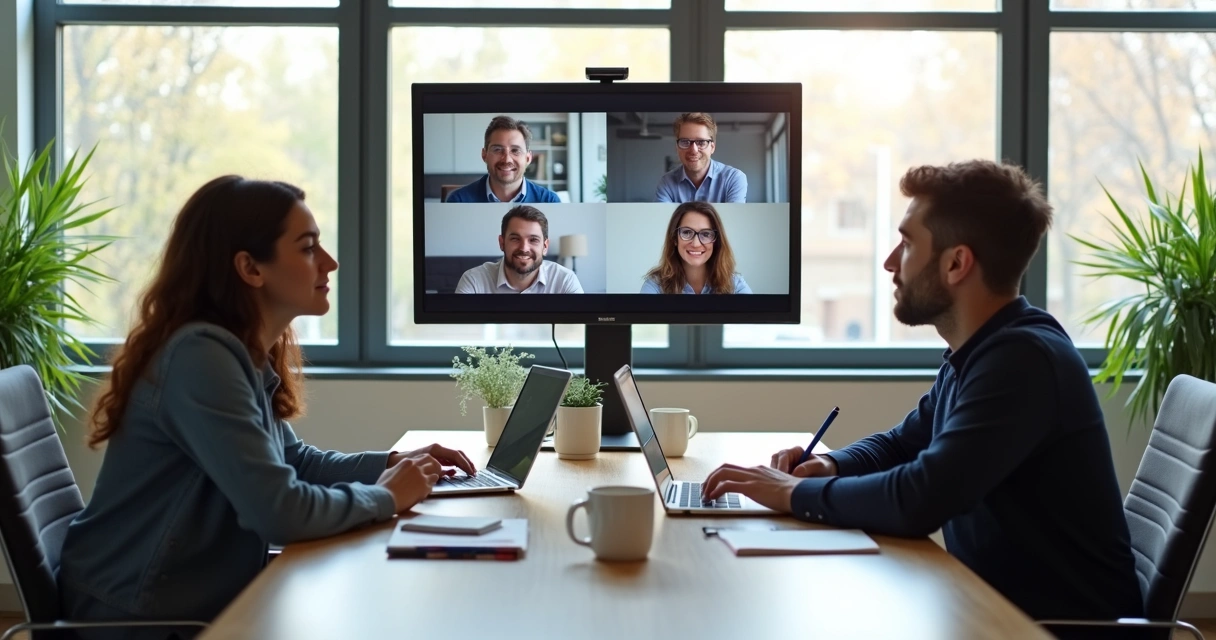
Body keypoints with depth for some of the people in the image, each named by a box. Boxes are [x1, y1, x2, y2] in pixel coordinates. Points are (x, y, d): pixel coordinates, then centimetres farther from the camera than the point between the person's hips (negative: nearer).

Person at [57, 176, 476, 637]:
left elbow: (292, 461, 19)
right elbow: (282, 511, -29)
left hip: (200, 596, 8)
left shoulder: (245, 355, 5)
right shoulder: (201, 357, -24)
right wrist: (385, 496, -13)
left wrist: (391, 463, 4)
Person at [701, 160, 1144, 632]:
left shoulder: (1022, 358, -23)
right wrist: (831, 467, 1)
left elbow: (918, 501, -30)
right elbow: (902, 443, 22)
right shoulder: (975, 354, 7)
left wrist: (796, 493, -15)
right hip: (1000, 601, 8)